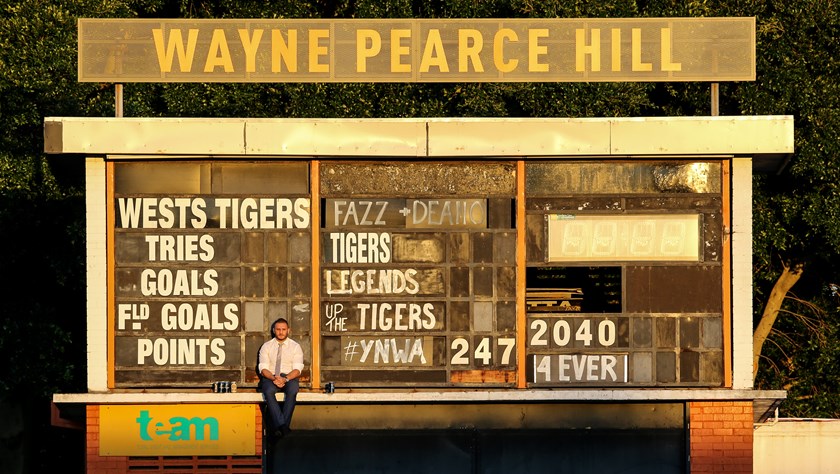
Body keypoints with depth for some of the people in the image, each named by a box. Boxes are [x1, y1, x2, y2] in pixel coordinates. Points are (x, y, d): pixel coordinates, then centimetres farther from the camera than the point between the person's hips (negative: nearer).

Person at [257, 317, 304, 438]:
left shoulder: (295, 347, 8)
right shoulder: (266, 346, 9)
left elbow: (297, 369, -3)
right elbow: (263, 368, 0)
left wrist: (285, 379, -22)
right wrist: (274, 378, -20)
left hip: (289, 378, 0)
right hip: (271, 377, 0)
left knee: (292, 391, -36)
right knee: (268, 391, -35)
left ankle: (280, 427, -37)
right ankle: (283, 427, -41)